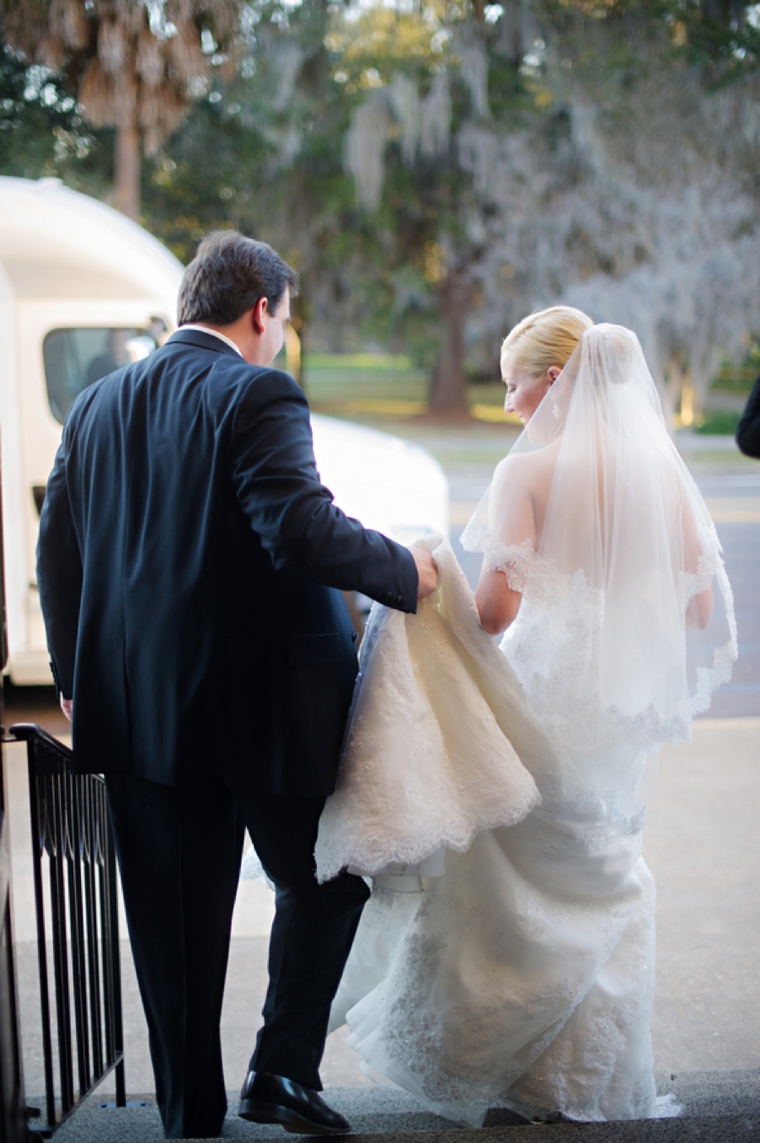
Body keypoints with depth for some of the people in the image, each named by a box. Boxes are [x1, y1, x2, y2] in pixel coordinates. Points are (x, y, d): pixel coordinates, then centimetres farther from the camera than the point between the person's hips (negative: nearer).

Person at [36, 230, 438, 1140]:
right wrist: (403, 571, -9)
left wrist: (76, 679, 21)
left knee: (173, 927, 13)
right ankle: (283, 1068, 11)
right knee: (322, 881, 17)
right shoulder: (256, 395, -12)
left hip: (141, 714, 6)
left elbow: (56, 554, 11)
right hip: (262, 703, -6)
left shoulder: (95, 408, 9)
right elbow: (301, 530, -25)